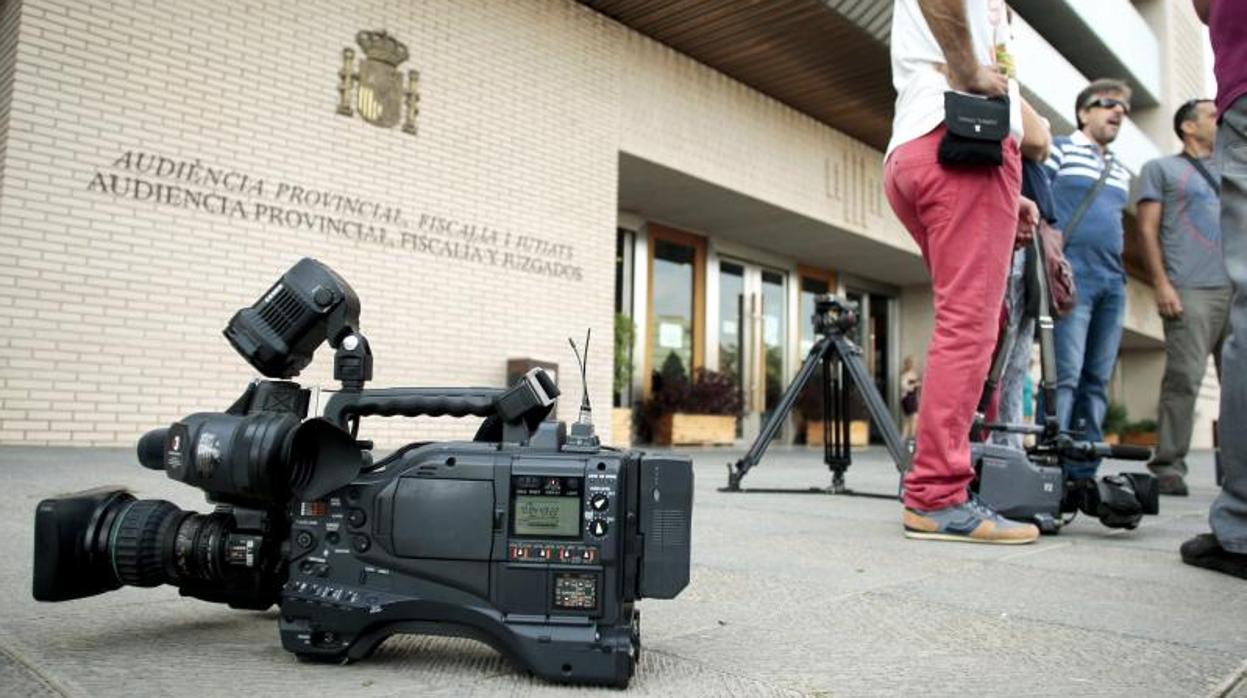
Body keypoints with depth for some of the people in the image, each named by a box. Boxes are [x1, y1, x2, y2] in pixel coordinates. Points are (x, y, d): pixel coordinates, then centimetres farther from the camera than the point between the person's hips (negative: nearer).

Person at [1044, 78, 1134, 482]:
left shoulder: (1121, 171, 24)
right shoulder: (1059, 149, 4)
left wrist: (1119, 273, 19)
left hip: (1113, 282, 7)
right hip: (1072, 277, -7)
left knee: (1098, 380, 5)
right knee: (1065, 375, -14)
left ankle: (1084, 471, 9)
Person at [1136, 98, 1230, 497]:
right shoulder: (1161, 169, 11)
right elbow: (1147, 229, 1)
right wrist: (1161, 284, -11)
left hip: (1236, 289, 6)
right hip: (1190, 290, -5)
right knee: (1184, 378, -11)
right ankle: (1168, 467, -7)